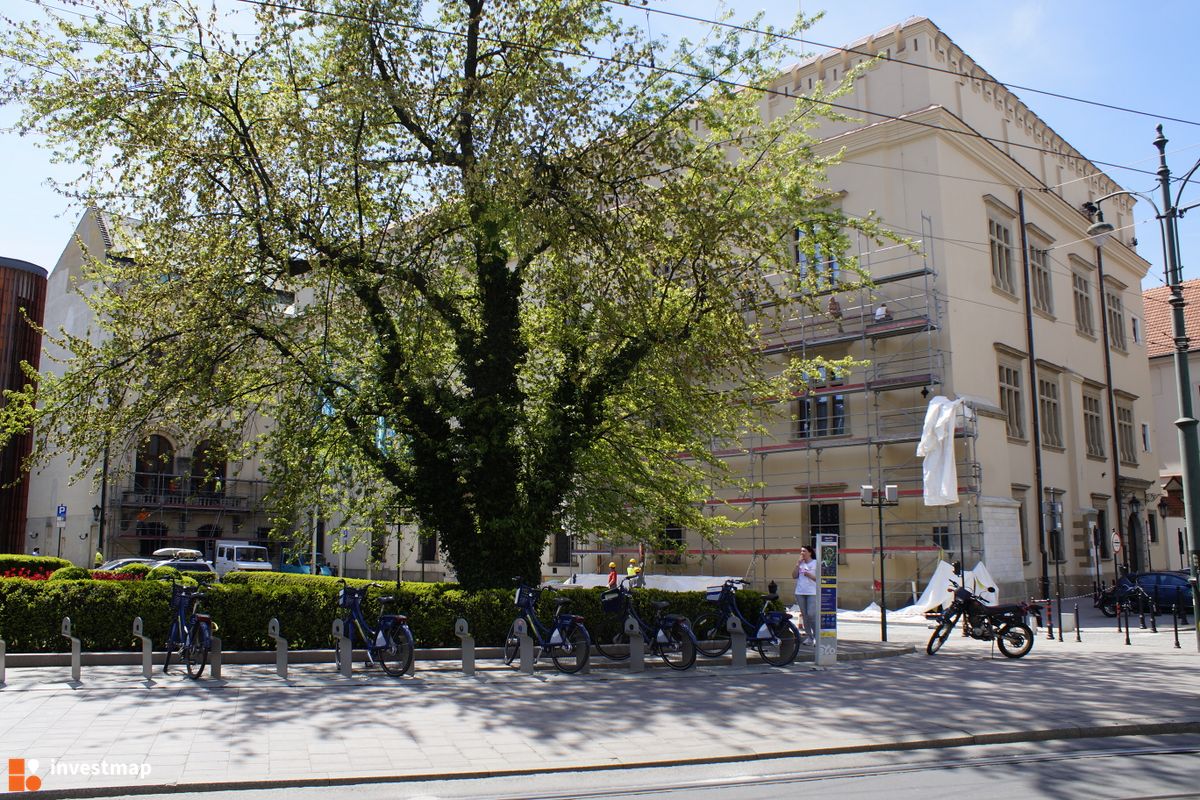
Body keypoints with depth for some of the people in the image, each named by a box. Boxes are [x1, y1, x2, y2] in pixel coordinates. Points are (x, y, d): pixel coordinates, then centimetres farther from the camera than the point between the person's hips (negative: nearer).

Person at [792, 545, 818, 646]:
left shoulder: (816, 563, 0)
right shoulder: (800, 563, 14)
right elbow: (794, 576, 6)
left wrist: (810, 575, -17)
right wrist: (798, 564, -1)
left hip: (812, 593, -5)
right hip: (800, 592, 5)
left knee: (811, 614, -13)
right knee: (804, 615, 6)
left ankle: (816, 636, -2)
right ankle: (808, 636, 12)